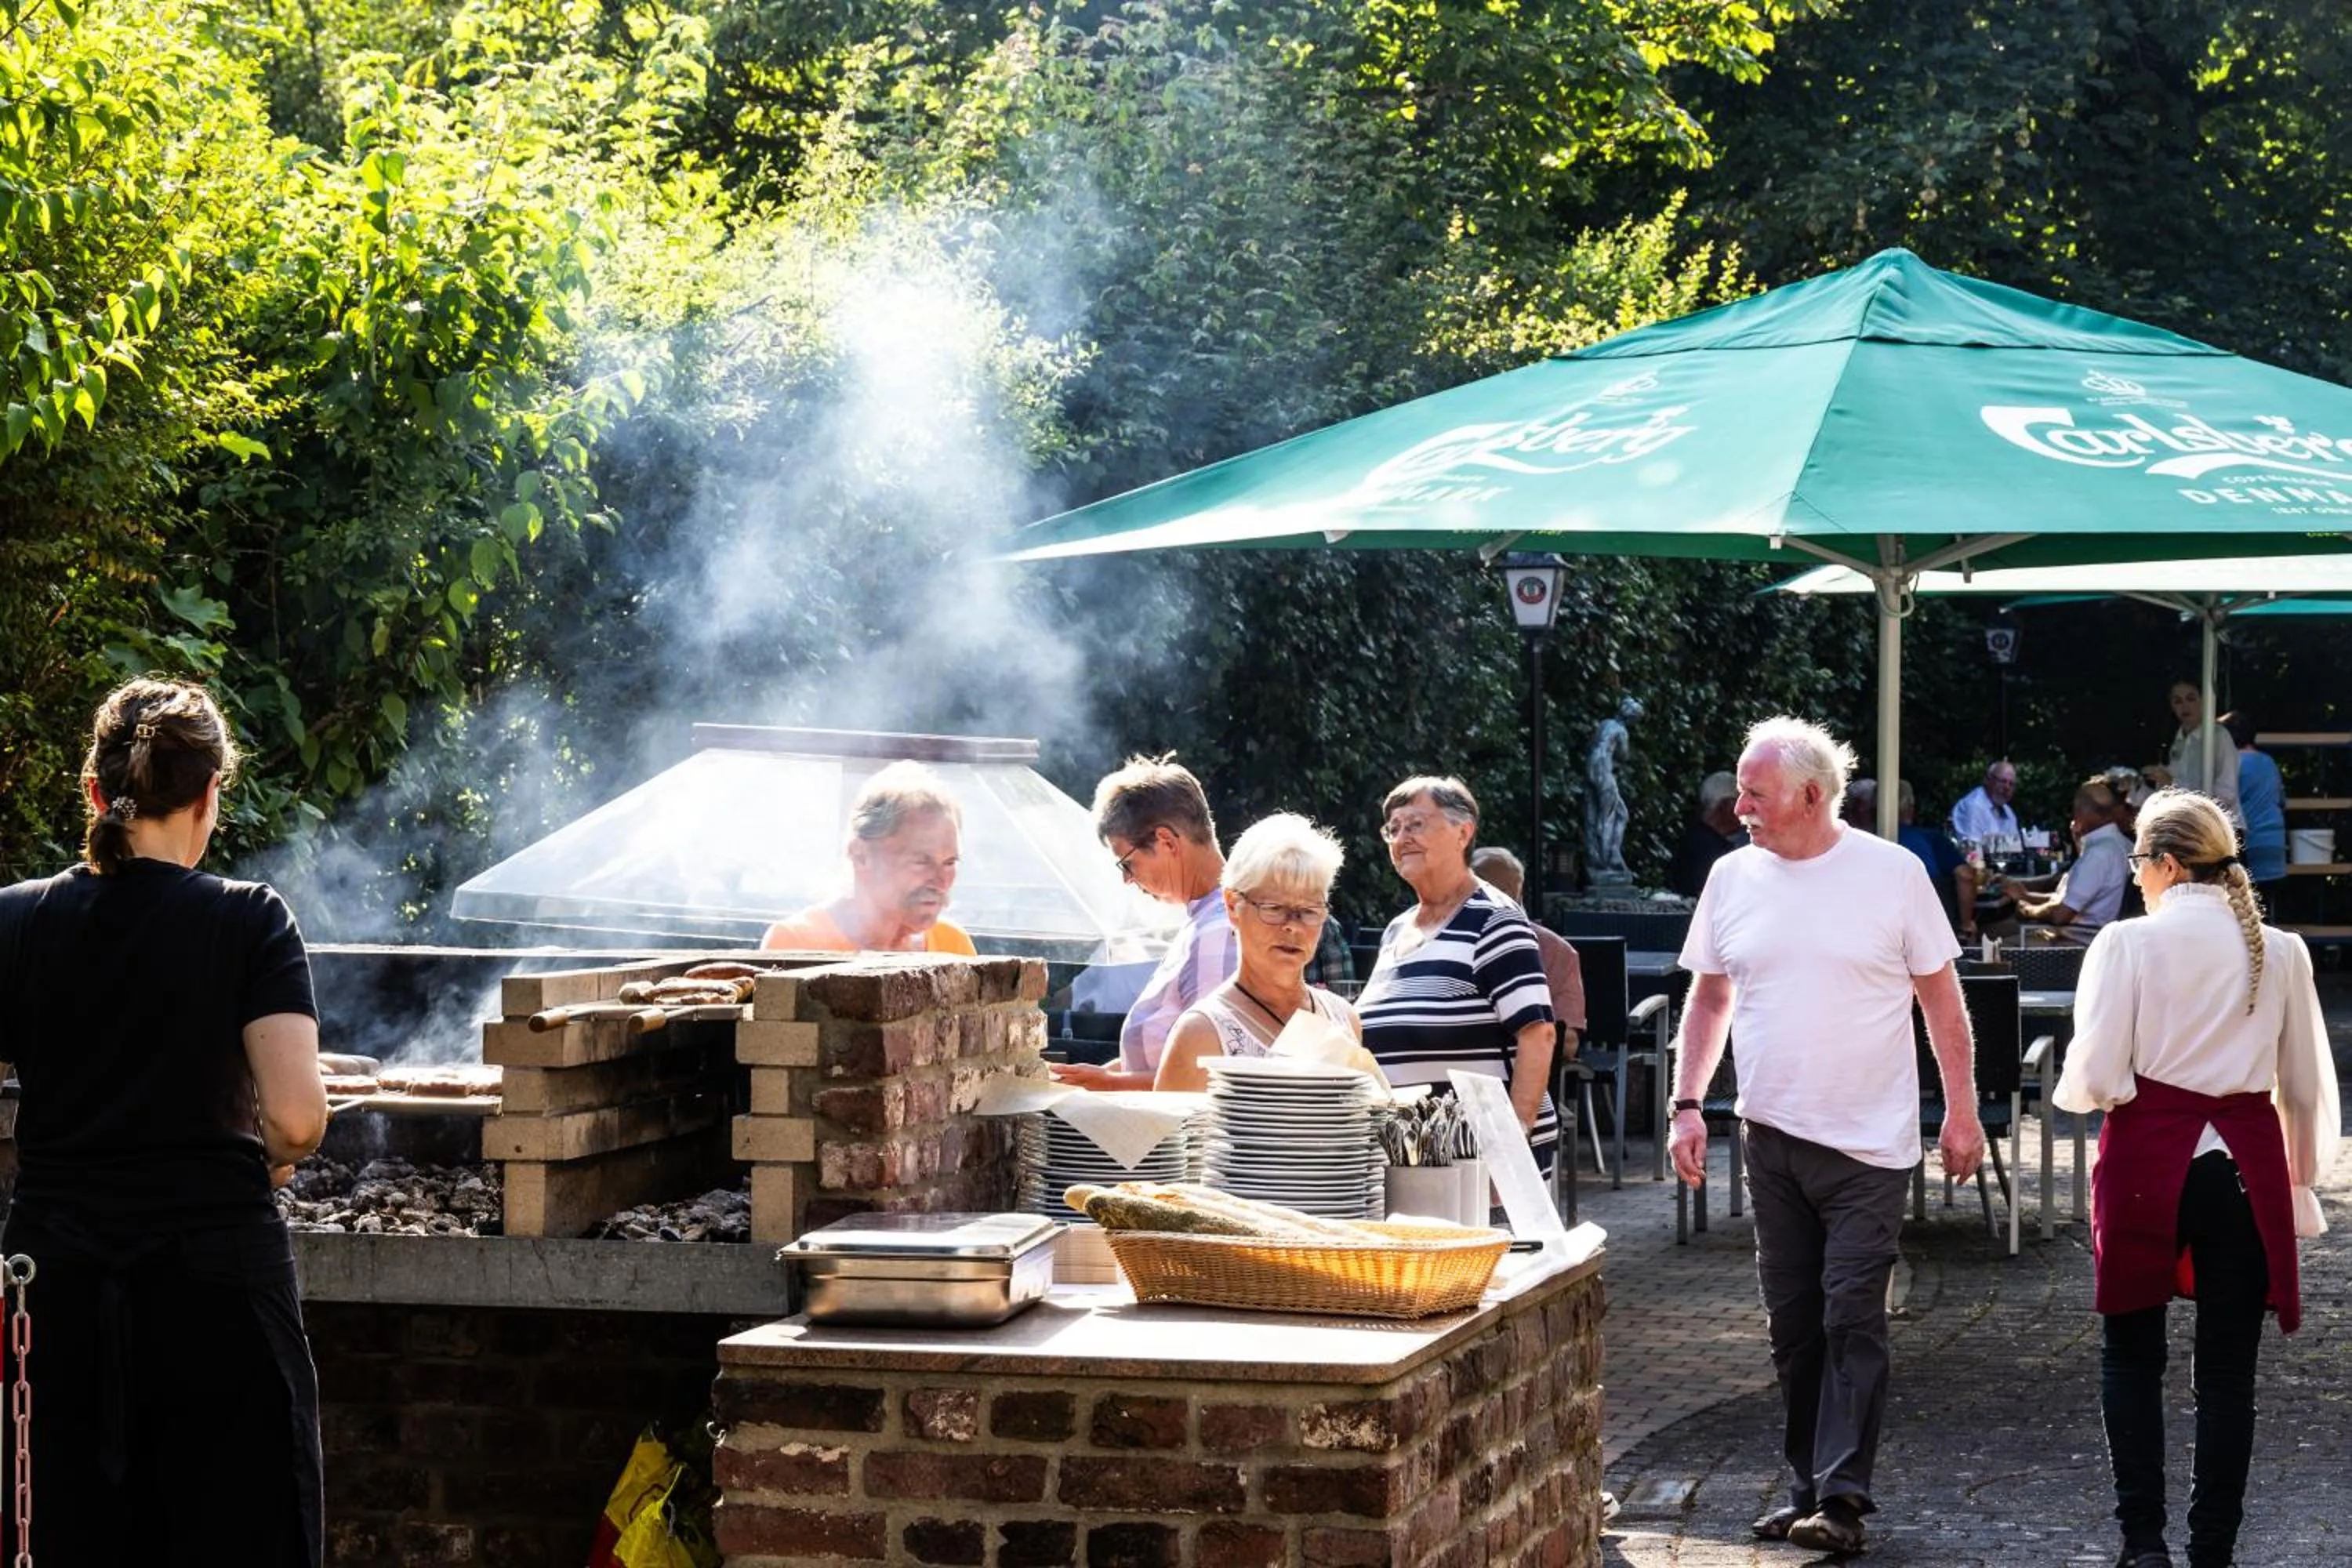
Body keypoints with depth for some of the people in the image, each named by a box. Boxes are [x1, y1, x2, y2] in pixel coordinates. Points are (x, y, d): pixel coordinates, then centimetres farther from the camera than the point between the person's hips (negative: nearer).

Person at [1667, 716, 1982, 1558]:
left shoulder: (1892, 873, -6)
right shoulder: (1733, 876, 4)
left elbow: (1941, 995, 0)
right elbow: (1709, 998, 13)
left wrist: (1962, 1110, -2)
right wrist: (1687, 1105, 4)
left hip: (1867, 1142, -4)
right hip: (1771, 1137, 4)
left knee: (1852, 1321, -7)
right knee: (1792, 1322, 10)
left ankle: (1843, 1498, -7)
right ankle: (1807, 1486, 20)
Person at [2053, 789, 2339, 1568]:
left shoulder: (2129, 943, -7)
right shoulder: (2281, 952, 4)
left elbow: (2094, 1079, -11)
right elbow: (2308, 1089, 9)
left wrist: (2074, 1090, 11)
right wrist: (2302, 1183, 20)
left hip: (2149, 1158, -2)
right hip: (2245, 1162, 3)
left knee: (2131, 1356, 11)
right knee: (2227, 1370, 8)